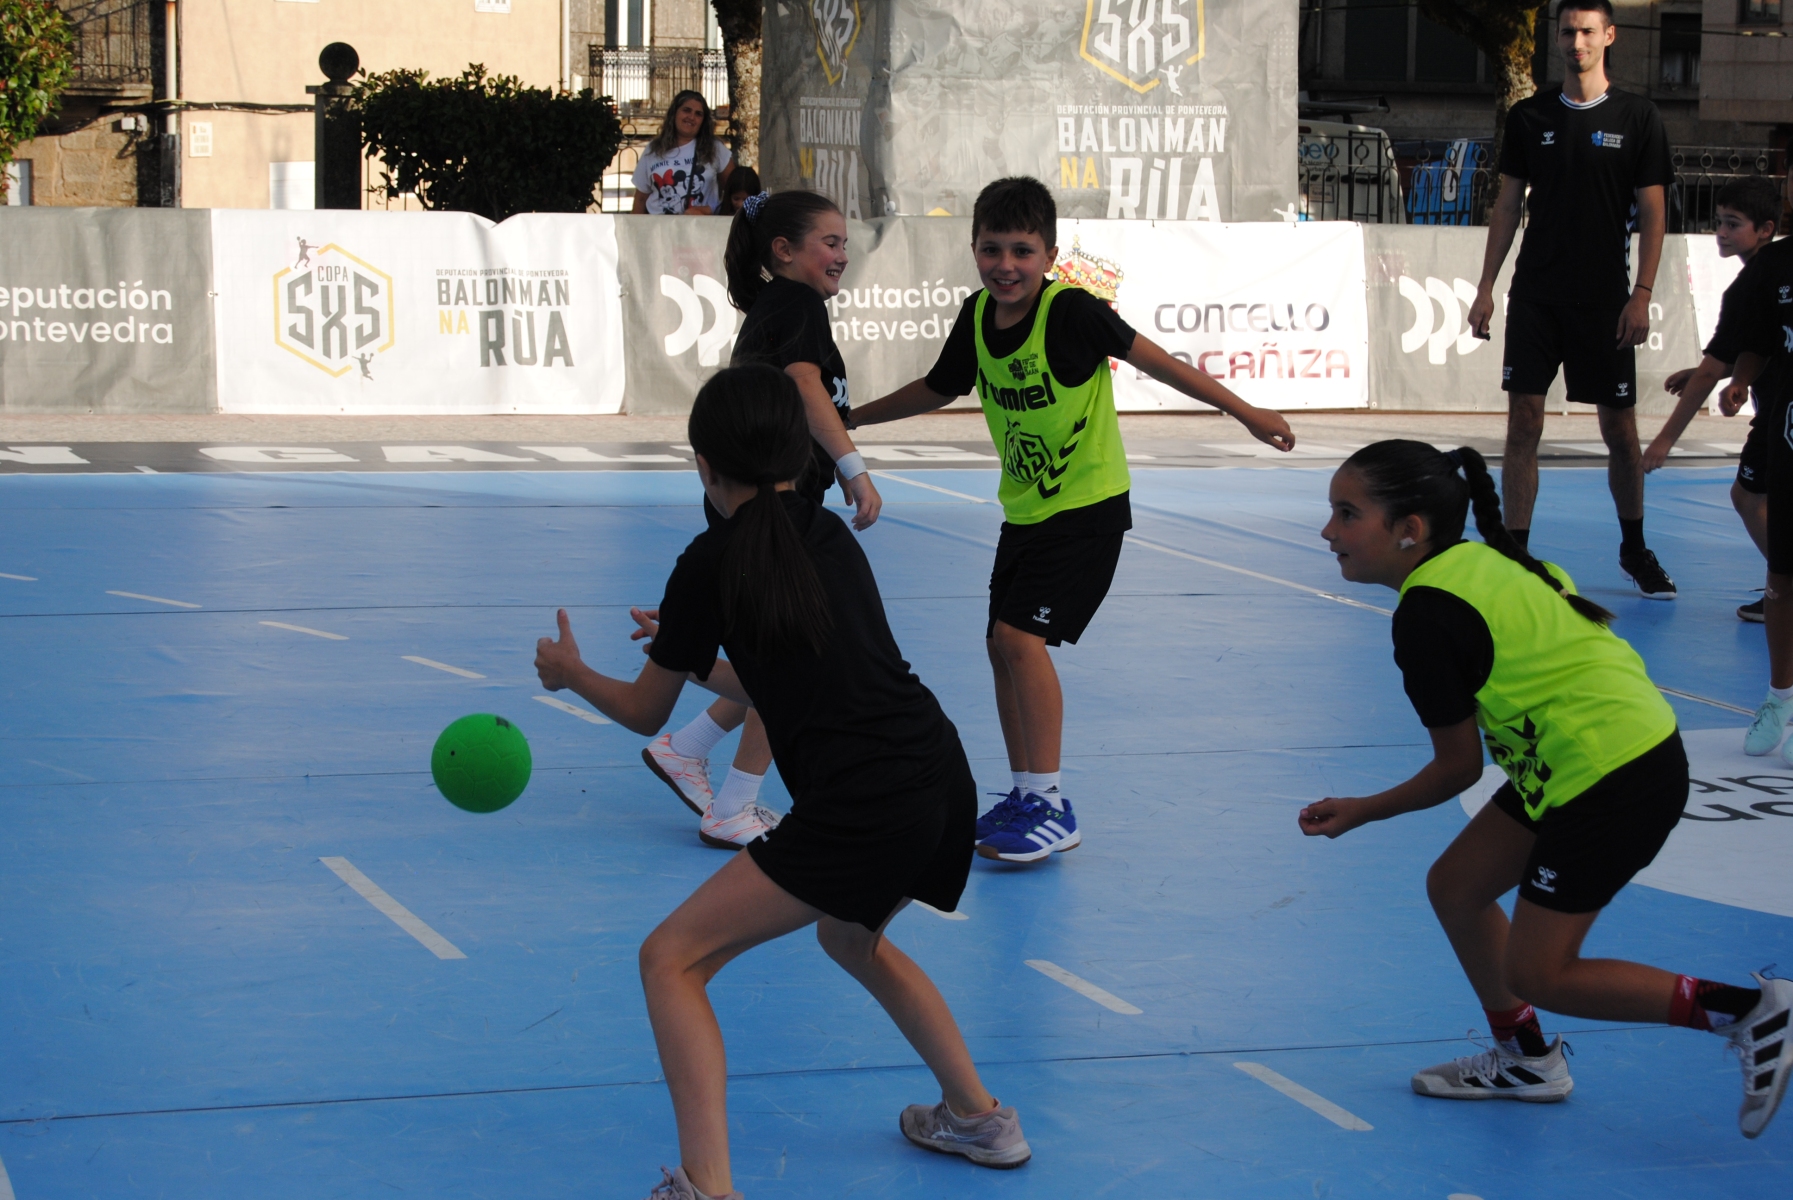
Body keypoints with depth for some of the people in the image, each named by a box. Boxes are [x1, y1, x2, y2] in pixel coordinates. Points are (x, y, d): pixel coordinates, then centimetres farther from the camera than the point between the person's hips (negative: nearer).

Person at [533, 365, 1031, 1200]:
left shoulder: (715, 561, -1)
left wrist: (569, 674, 32)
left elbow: (645, 713, 13)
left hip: (861, 809, -8)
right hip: (943, 779, 8)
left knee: (673, 958, -1)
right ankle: (977, 1117, 43)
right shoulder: (830, 535, 17)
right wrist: (700, 663, 48)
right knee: (850, 937, 36)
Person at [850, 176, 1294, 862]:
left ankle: (1051, 810, -12)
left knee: (1020, 634, -18)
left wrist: (1244, 413, -17)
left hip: (1087, 507, -7)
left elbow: (1154, 362, -16)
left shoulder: (1070, 311, -20)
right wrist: (849, 417, 23)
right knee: (1001, 646, 9)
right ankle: (1025, 794, 24)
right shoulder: (977, 317, -1)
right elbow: (938, 389, 16)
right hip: (1024, 510, 7)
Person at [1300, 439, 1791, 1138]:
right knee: (1455, 888, 16)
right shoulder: (1479, 560, 7)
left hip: (1614, 779, -10)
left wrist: (1362, 812, 5)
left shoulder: (1426, 614, -18)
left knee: (1536, 975, -1)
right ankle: (1525, 1061, 32)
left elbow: (1460, 767, -10)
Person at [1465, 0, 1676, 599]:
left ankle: (1634, 550, 22)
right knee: (1523, 422, -3)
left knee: (1620, 428, 4)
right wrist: (1485, 287, 5)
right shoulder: (1530, 116, 6)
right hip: (1535, 296, 2)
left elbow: (1652, 214, -1)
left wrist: (1641, 295, -9)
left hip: (1605, 300, -1)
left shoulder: (1637, 118, 0)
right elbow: (1507, 205, 10)